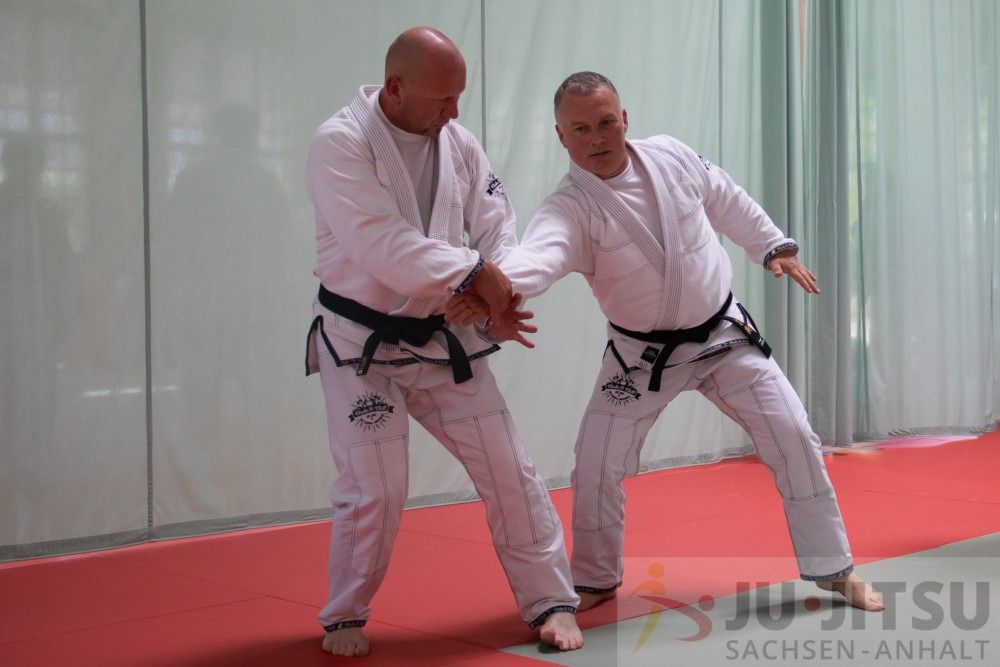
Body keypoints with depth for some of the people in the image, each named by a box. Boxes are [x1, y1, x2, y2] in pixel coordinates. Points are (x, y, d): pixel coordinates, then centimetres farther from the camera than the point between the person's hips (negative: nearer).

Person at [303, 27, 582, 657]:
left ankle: (551, 602, 20)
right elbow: (382, 246, -28)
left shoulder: (458, 142, -1)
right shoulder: (341, 143, -18)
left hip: (443, 339, 5)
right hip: (363, 344, -5)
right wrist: (475, 274, -27)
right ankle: (345, 617, 19)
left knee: (510, 471, 5)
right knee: (374, 491, -6)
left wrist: (500, 297, -19)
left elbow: (496, 227, 1)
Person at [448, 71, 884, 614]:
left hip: (723, 333, 2)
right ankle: (595, 579, 23)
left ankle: (832, 568, 18)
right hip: (643, 355, -2)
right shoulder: (570, 207, -23)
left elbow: (729, 202, 8)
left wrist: (775, 247, 12)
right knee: (597, 464, -5)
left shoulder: (670, 156, -11)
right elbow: (537, 255, -45)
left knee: (792, 438, 1)